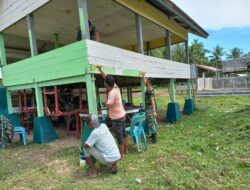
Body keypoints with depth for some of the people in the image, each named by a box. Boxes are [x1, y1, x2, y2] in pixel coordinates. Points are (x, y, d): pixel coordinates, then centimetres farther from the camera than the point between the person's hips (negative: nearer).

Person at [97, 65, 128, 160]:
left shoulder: (112, 93, -27)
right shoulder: (115, 87, -2)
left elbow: (108, 105, -27)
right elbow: (106, 77, 9)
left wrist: (107, 100, -7)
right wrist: (100, 70, 8)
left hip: (117, 117, -9)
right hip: (122, 115, 9)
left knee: (119, 136, 3)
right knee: (123, 133, 22)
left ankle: (121, 155, 16)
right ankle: (126, 150, 39)